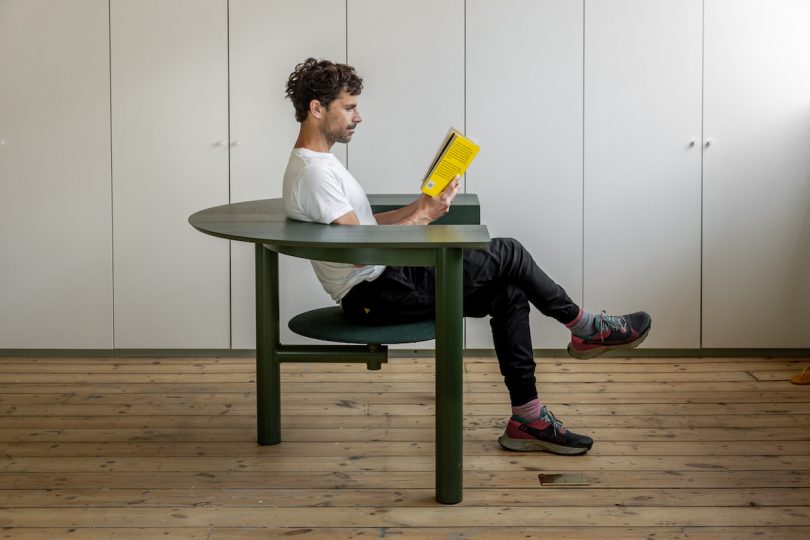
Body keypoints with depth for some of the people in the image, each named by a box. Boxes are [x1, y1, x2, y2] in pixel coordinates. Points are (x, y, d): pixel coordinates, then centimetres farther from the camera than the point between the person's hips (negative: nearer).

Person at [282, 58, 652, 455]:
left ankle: (527, 419, 2)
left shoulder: (317, 164, 16)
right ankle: (585, 329, 13)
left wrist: (419, 207, 7)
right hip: (374, 296, -11)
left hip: (385, 279, 11)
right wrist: (423, 217, -14)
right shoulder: (314, 173, -18)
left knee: (508, 292, 3)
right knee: (507, 255, -8)